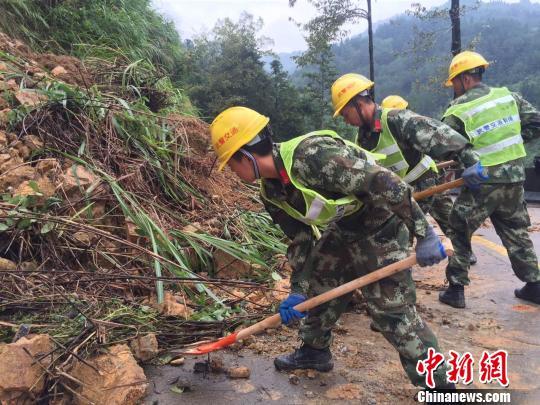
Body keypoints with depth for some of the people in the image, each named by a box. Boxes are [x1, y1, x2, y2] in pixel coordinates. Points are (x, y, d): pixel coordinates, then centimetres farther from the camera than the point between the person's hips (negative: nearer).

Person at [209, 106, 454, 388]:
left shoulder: (311, 155, -34)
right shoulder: (271, 193, -6)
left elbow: (384, 183, -33)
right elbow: (300, 241, 4)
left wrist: (425, 235, -29)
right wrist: (298, 290, -1)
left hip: (381, 227, -8)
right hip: (343, 229, 8)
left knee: (392, 309, -6)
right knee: (318, 289, 15)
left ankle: (437, 382, 12)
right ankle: (314, 351, 38)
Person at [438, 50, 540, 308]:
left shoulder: (457, 110, -9)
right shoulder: (509, 96, 5)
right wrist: (510, 140, 14)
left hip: (483, 181, -5)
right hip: (514, 176, 5)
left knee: (459, 232, 8)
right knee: (516, 232, 19)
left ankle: (456, 289, 9)